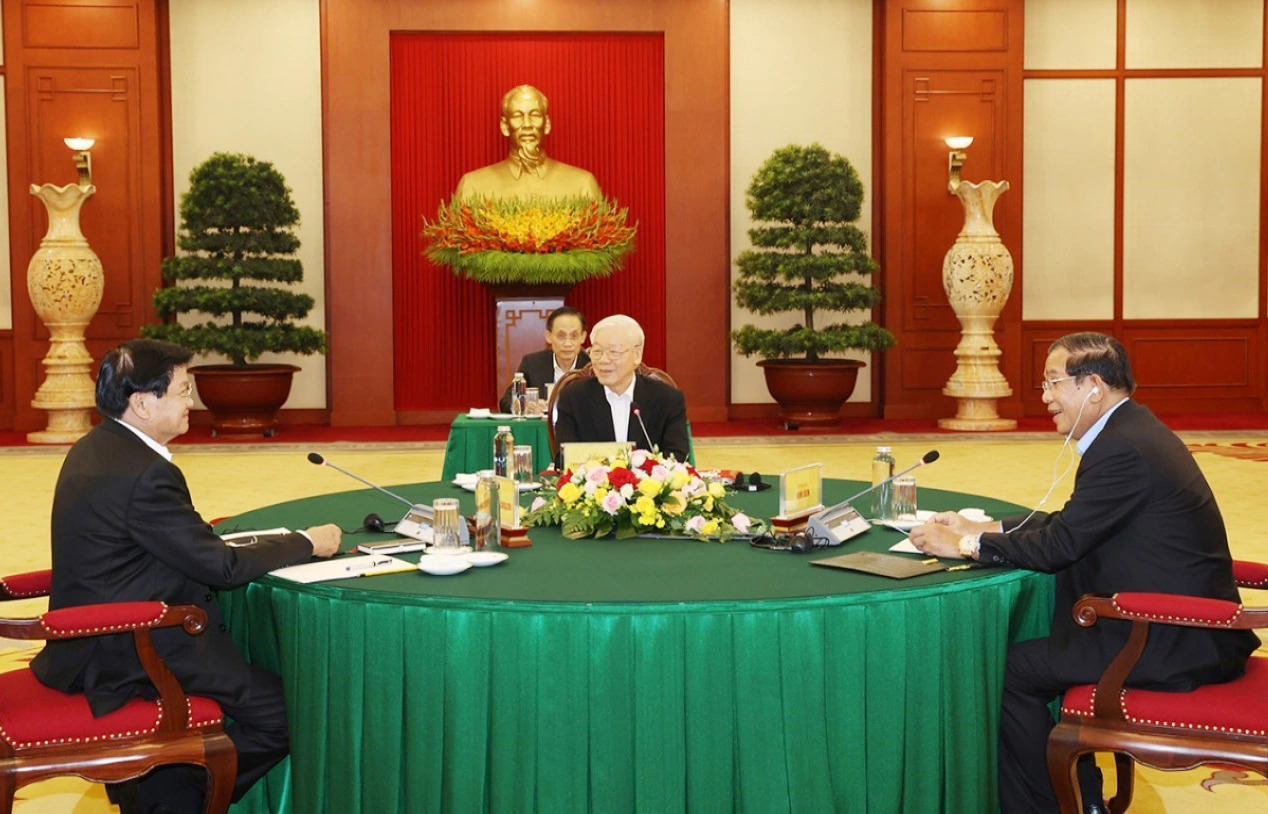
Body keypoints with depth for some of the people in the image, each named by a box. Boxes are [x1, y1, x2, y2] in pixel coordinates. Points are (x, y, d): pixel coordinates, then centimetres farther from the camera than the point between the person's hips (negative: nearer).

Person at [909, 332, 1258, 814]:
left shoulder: (1122, 449, -21)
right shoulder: (1130, 431, 10)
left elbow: (1058, 545, -20)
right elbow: (1069, 524, 16)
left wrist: (964, 545, -10)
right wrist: (982, 528, 11)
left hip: (1181, 645, -10)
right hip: (1185, 625, 10)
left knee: (1013, 669, -8)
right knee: (1035, 650, 13)